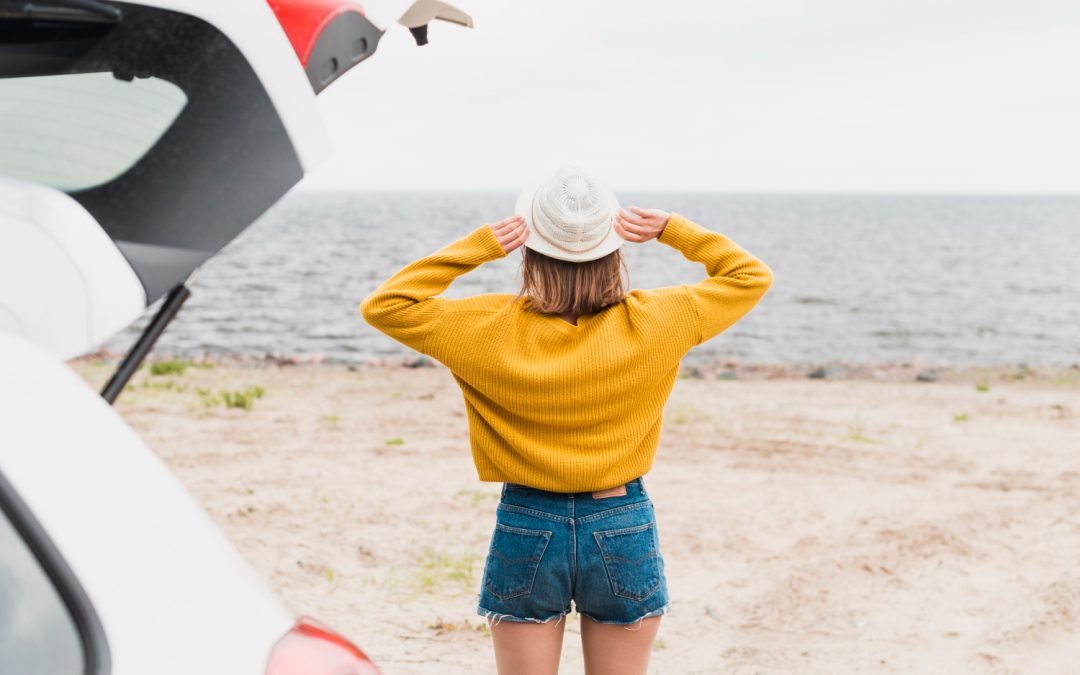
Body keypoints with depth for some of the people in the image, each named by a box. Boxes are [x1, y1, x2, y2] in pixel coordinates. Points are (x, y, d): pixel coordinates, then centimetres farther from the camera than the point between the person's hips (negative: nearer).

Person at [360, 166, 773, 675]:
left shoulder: (493, 330, -13)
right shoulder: (652, 324, -11)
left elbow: (383, 305, -4)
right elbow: (751, 276, 3)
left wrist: (479, 247, -10)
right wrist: (670, 230, -3)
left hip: (526, 530, 0)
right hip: (623, 529, 1)